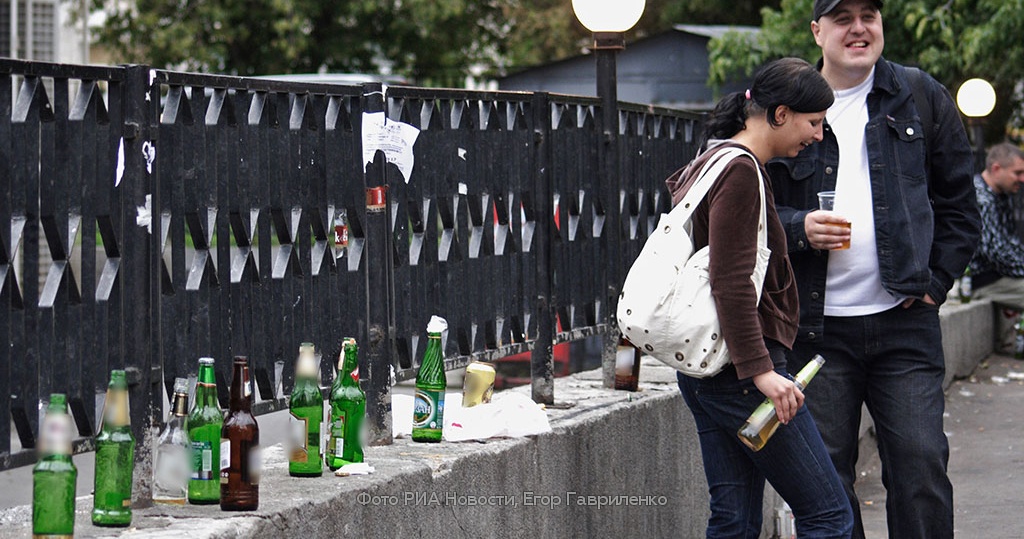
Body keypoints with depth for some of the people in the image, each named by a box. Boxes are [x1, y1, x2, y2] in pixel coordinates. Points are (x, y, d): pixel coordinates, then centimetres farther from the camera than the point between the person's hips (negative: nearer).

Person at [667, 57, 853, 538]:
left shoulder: (709, 162, 16)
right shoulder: (740, 172, -14)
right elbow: (730, 283, -21)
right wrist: (761, 370, -25)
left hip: (702, 370, 10)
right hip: (739, 371, -10)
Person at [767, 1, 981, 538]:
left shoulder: (921, 97, 7)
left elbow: (958, 204, 12)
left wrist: (935, 282, 2)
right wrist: (797, 228, -12)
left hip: (904, 319, 0)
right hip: (817, 326, 0)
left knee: (921, 466, -5)